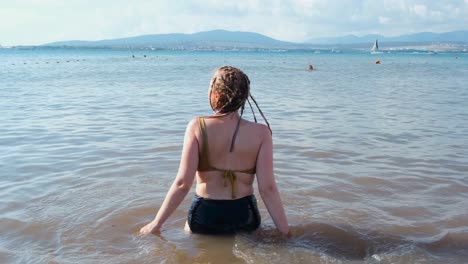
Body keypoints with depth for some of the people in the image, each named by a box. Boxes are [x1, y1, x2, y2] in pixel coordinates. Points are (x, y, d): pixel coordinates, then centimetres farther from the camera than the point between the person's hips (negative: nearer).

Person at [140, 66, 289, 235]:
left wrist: (156, 223, -6)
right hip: (244, 216, 1)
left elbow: (182, 184, -15)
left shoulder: (198, 127, -12)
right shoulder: (261, 133, -10)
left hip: (204, 216, 0)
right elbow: (267, 189, -13)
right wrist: (286, 233, -5)